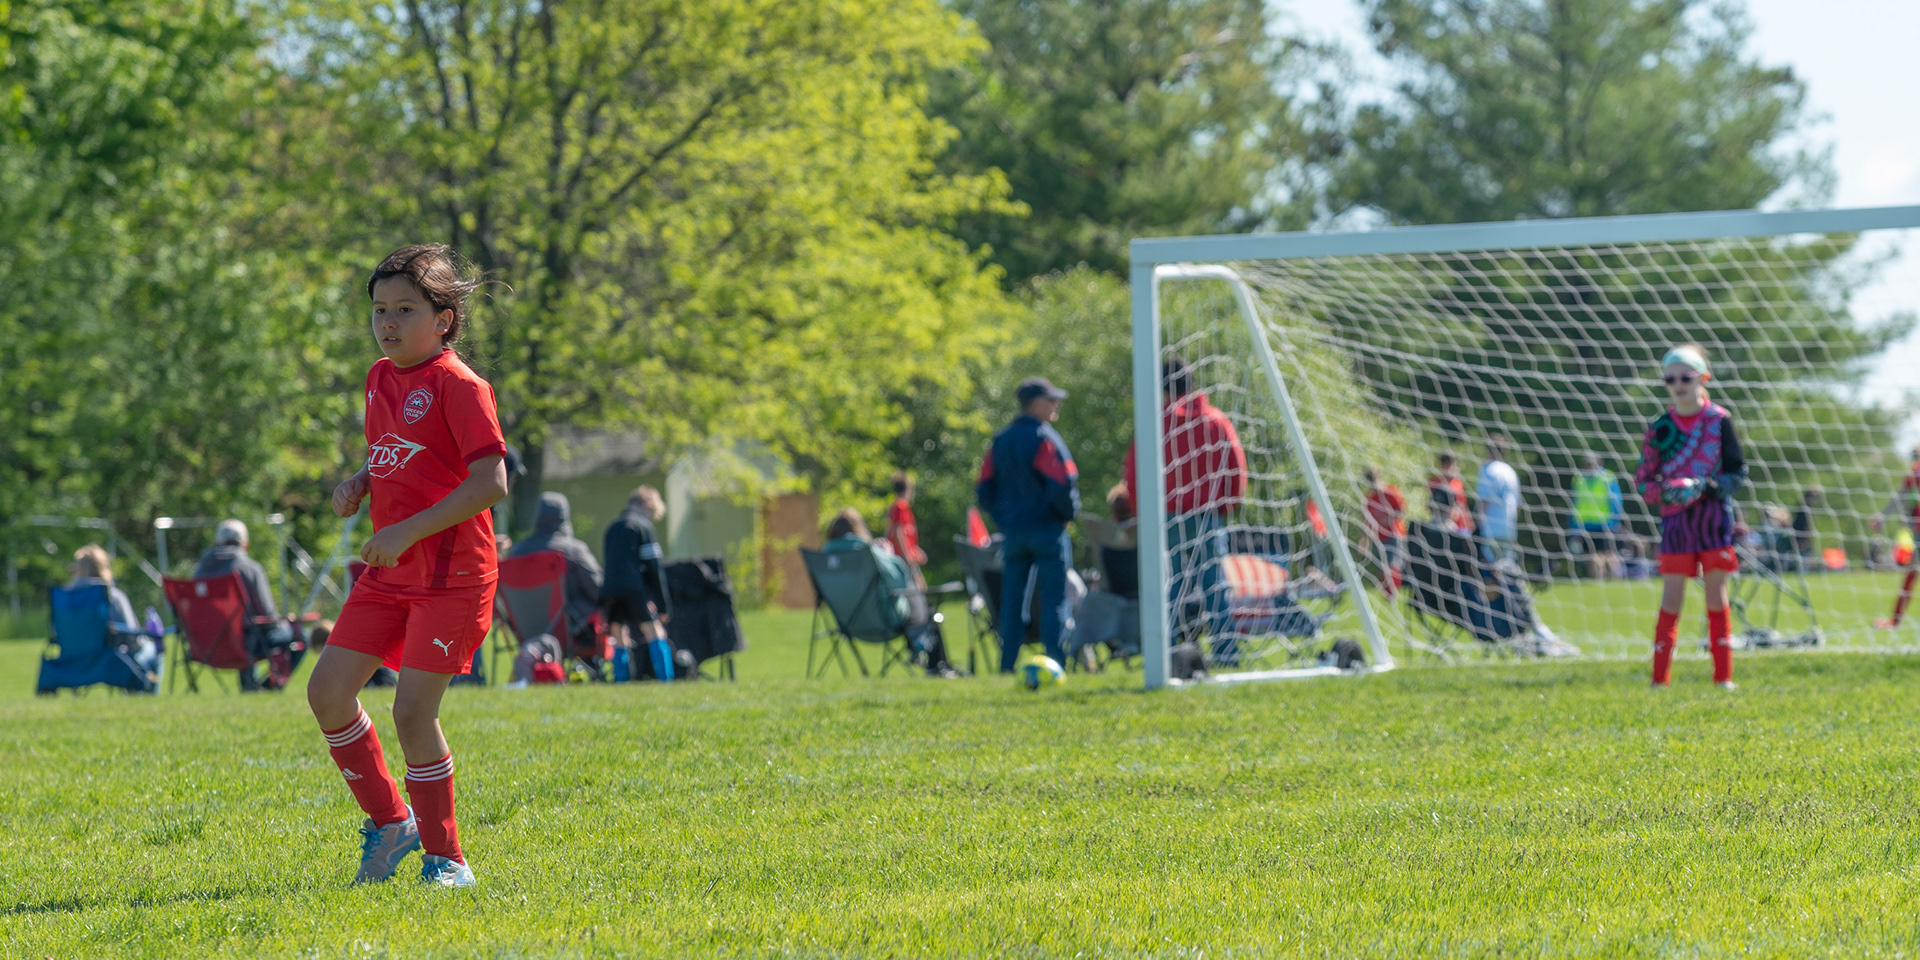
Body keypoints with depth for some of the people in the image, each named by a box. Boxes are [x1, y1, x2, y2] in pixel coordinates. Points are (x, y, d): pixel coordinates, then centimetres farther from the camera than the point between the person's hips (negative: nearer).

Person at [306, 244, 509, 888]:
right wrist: (359, 485, 4)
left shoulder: (458, 386, -13)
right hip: (389, 573, 8)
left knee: (413, 709, -11)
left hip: (452, 574, -8)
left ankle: (445, 857, 2)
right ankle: (388, 823, 17)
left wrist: (408, 531, -22)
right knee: (327, 692, 1)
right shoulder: (381, 379, 12)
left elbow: (490, 482, -19)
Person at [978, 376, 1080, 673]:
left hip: (1012, 531, 6)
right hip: (1047, 529, -6)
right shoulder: (1044, 438, -11)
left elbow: (984, 489, 9)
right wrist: (1069, 514, -1)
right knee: (1054, 600, -3)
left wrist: (1004, 519, 15)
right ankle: (1055, 665, -9)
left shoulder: (1000, 440, 9)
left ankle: (1006, 667, 7)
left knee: (1011, 602, 9)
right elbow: (1062, 485, -18)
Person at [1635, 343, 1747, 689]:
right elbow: (1643, 479, 6)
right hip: (1675, 519, 1)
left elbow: (1738, 471, 1)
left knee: (1716, 597, 2)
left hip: (1714, 518, -1)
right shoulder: (1660, 427, 4)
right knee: (1671, 599, -3)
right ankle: (1659, 678, -2)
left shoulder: (1719, 420, 0)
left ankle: (1723, 676, 7)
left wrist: (1709, 486, -16)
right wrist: (1665, 492, -15)